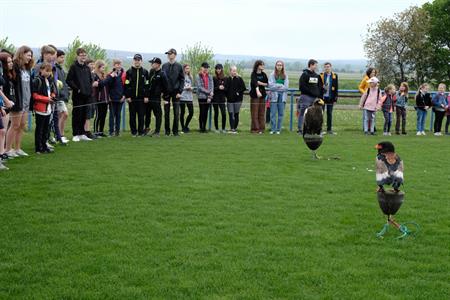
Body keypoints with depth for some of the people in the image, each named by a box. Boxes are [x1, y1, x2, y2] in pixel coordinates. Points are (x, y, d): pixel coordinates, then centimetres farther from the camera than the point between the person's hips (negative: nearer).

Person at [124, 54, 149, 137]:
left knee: (141, 115, 1)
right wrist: (127, 96, -7)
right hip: (131, 97, 0)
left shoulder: (145, 72, 7)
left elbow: (147, 85, 6)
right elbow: (126, 85, 0)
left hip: (141, 98, 0)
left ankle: (141, 131, 8)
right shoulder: (129, 72, 4)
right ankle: (133, 131, 11)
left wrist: (146, 96, -1)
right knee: (132, 115, 4)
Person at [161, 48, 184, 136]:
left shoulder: (179, 66, 1)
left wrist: (180, 92, -7)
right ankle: (167, 130, 11)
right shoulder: (164, 66, 8)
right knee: (166, 112, 4)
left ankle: (175, 131, 6)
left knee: (176, 112, -1)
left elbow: (182, 80, 1)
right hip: (166, 92, 2)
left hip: (175, 92, -2)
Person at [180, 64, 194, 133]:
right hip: (182, 97, -6)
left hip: (189, 97, 6)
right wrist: (185, 88, -11)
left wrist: (190, 88, 3)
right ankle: (183, 128, 13)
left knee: (191, 112, 0)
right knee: (182, 112, 1)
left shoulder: (190, 77, 16)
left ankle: (186, 126, 20)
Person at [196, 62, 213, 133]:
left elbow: (212, 86, 4)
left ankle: (204, 127, 12)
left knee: (206, 113, 6)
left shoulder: (210, 77, 10)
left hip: (208, 97, 3)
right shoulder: (198, 76, -2)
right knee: (202, 112, -3)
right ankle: (201, 127, 4)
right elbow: (200, 87, -9)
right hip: (201, 97, -3)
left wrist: (210, 96, -7)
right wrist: (209, 92, -13)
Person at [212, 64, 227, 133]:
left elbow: (227, 89, 7)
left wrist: (223, 88, -13)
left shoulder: (225, 79, 6)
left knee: (224, 114, -8)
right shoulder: (213, 78, 0)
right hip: (215, 99, -1)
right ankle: (216, 128, 13)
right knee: (216, 114, 4)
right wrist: (218, 88, -15)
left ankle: (223, 128, 5)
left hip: (222, 99, 1)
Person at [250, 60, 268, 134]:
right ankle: (255, 128, -1)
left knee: (261, 112, 4)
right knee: (255, 113, -4)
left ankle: (261, 128, 9)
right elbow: (255, 83, -24)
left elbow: (267, 83, 9)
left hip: (262, 95, 4)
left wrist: (261, 83, -10)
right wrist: (257, 91, -40)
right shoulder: (253, 74, -7)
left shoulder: (264, 74, 9)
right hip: (254, 95, -4)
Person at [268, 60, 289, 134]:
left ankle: (278, 129, 10)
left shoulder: (285, 76, 7)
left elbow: (286, 87, -2)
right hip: (274, 96, -2)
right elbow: (271, 85, -9)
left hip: (282, 97, 2)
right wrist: (281, 85, -6)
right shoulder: (272, 75, 1)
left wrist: (276, 86, -8)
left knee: (281, 114, 3)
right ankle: (273, 129, 4)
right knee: (273, 114, -2)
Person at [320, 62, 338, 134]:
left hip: (330, 98, 1)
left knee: (329, 114, 7)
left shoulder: (334, 76, 5)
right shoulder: (321, 75, 1)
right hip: (322, 97, -1)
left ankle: (329, 129, 13)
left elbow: (336, 88, 5)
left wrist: (335, 98, 1)